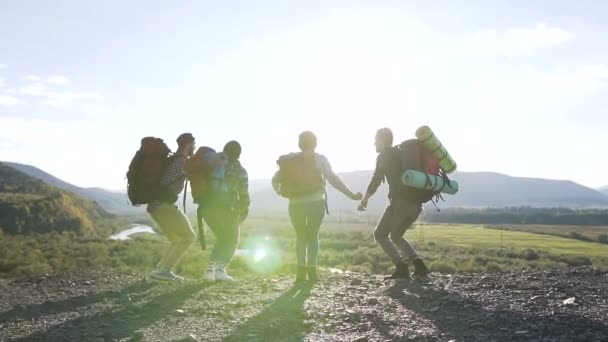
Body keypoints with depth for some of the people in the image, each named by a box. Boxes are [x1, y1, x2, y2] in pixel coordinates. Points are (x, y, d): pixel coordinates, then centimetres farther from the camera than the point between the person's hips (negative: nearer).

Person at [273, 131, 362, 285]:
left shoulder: (290, 160, 8)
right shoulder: (319, 159, 1)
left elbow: (275, 180, 6)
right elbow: (333, 179, -7)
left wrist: (279, 191, 27)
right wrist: (351, 195, -7)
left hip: (295, 204, 2)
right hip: (315, 203, -2)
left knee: (300, 237, 15)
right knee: (313, 236, 13)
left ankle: (301, 271, 6)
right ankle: (312, 270, 6)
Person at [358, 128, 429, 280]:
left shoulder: (384, 156, 1)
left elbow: (376, 180, -3)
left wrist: (364, 199, 8)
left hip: (401, 202, -8)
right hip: (416, 204, 8)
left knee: (380, 235, 8)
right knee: (396, 236, 24)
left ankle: (401, 268, -4)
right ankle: (419, 265, 9)